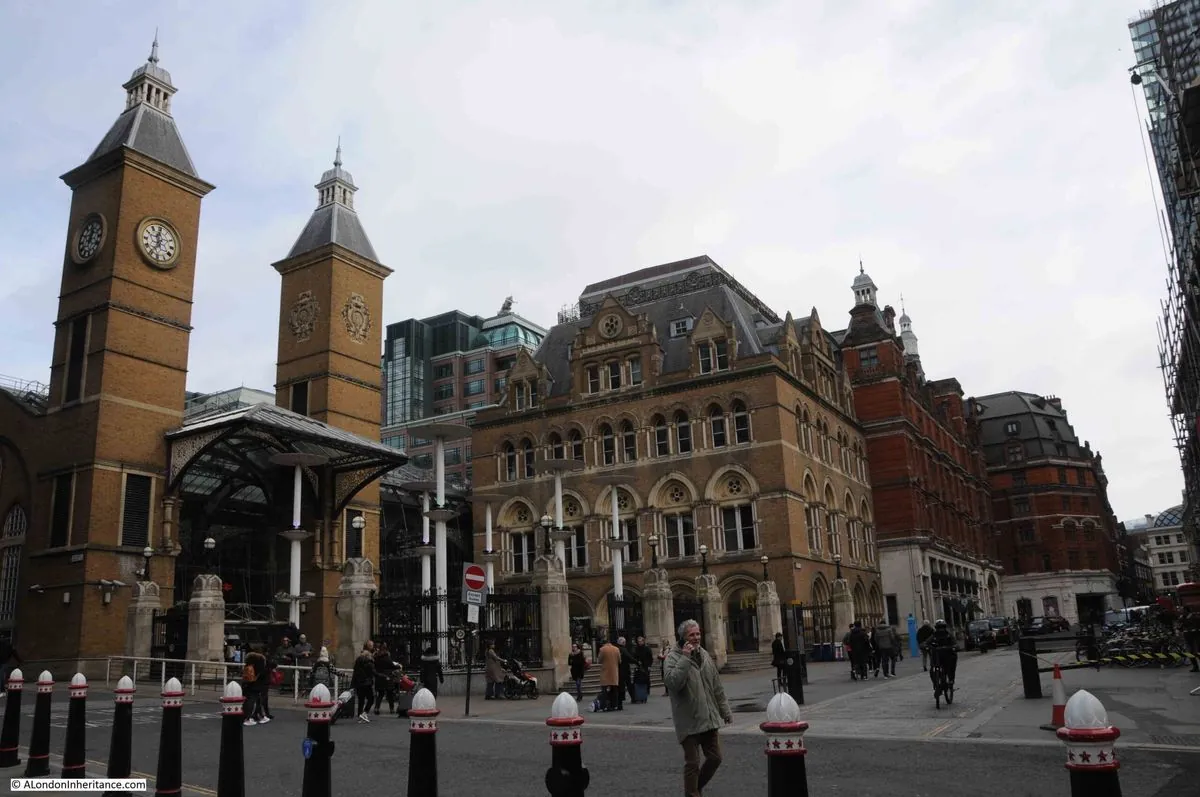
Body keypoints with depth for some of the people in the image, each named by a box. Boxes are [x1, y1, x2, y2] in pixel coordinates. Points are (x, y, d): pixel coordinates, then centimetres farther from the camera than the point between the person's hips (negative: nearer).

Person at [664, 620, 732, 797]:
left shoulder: (704, 655, 9)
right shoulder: (673, 657, -11)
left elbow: (717, 687, 17)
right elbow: (672, 683, -28)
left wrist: (725, 710, 16)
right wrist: (685, 658, -27)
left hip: (709, 718, 6)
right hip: (690, 721, -6)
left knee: (715, 758, 12)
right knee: (692, 763, 1)